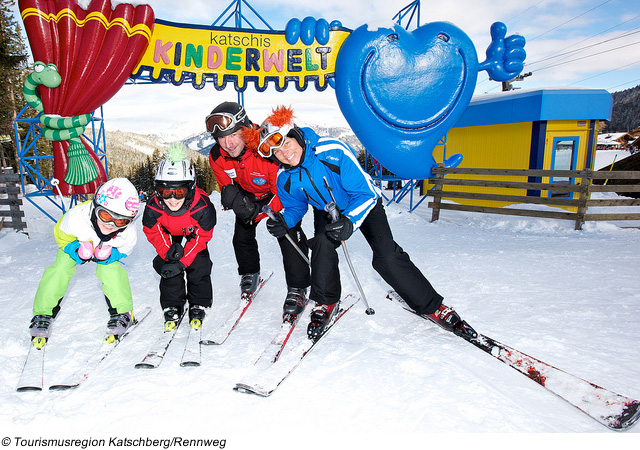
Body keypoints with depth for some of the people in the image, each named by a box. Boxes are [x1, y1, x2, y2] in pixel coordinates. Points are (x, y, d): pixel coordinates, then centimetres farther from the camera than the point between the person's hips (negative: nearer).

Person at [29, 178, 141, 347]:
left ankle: (121, 313, -3)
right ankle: (43, 314, 7)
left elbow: (123, 251, -13)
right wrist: (76, 251, -35)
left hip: (108, 247, 0)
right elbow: (60, 235, -20)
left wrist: (109, 255, -33)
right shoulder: (76, 218, -45)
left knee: (111, 270, -21)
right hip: (75, 242, 0)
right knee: (60, 270, -14)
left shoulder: (129, 234, -40)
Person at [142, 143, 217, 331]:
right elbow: (152, 232, -15)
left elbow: (201, 237, -26)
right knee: (168, 267, -8)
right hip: (169, 234, 2)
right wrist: (167, 251, -31)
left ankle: (198, 306, 11)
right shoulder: (153, 206, -35)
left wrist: (183, 261, -32)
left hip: (194, 232, -1)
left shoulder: (201, 206, -40)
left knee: (198, 266, -10)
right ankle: (172, 308, 12)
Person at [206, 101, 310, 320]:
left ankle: (297, 290, -8)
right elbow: (226, 186, -5)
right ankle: (249, 274, 36)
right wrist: (231, 196, -29)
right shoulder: (217, 156, -21)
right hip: (248, 193, 6)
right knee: (242, 234, 8)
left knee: (288, 234, -19)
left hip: (281, 192, -5)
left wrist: (260, 211, -40)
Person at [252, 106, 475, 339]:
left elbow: (366, 193, -31)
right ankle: (325, 302, -1)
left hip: (363, 204, -3)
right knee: (322, 244, -26)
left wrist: (349, 222, -47)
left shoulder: (333, 151, -35)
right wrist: (284, 221, -23)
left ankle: (431, 305, 1)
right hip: (326, 210, 4)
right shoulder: (285, 179, -19)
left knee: (387, 256, -17)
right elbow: (296, 207, 0)